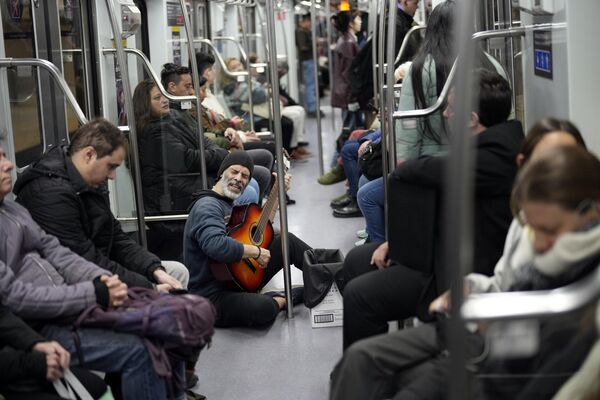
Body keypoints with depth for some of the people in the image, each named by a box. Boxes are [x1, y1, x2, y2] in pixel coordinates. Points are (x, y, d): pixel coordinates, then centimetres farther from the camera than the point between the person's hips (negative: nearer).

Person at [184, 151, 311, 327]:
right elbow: (216, 246, -38)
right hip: (212, 294, -10)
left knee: (286, 241, 5)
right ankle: (282, 299, -6)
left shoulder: (231, 203, 13)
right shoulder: (207, 206, -19)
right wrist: (256, 251, -25)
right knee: (262, 309, -37)